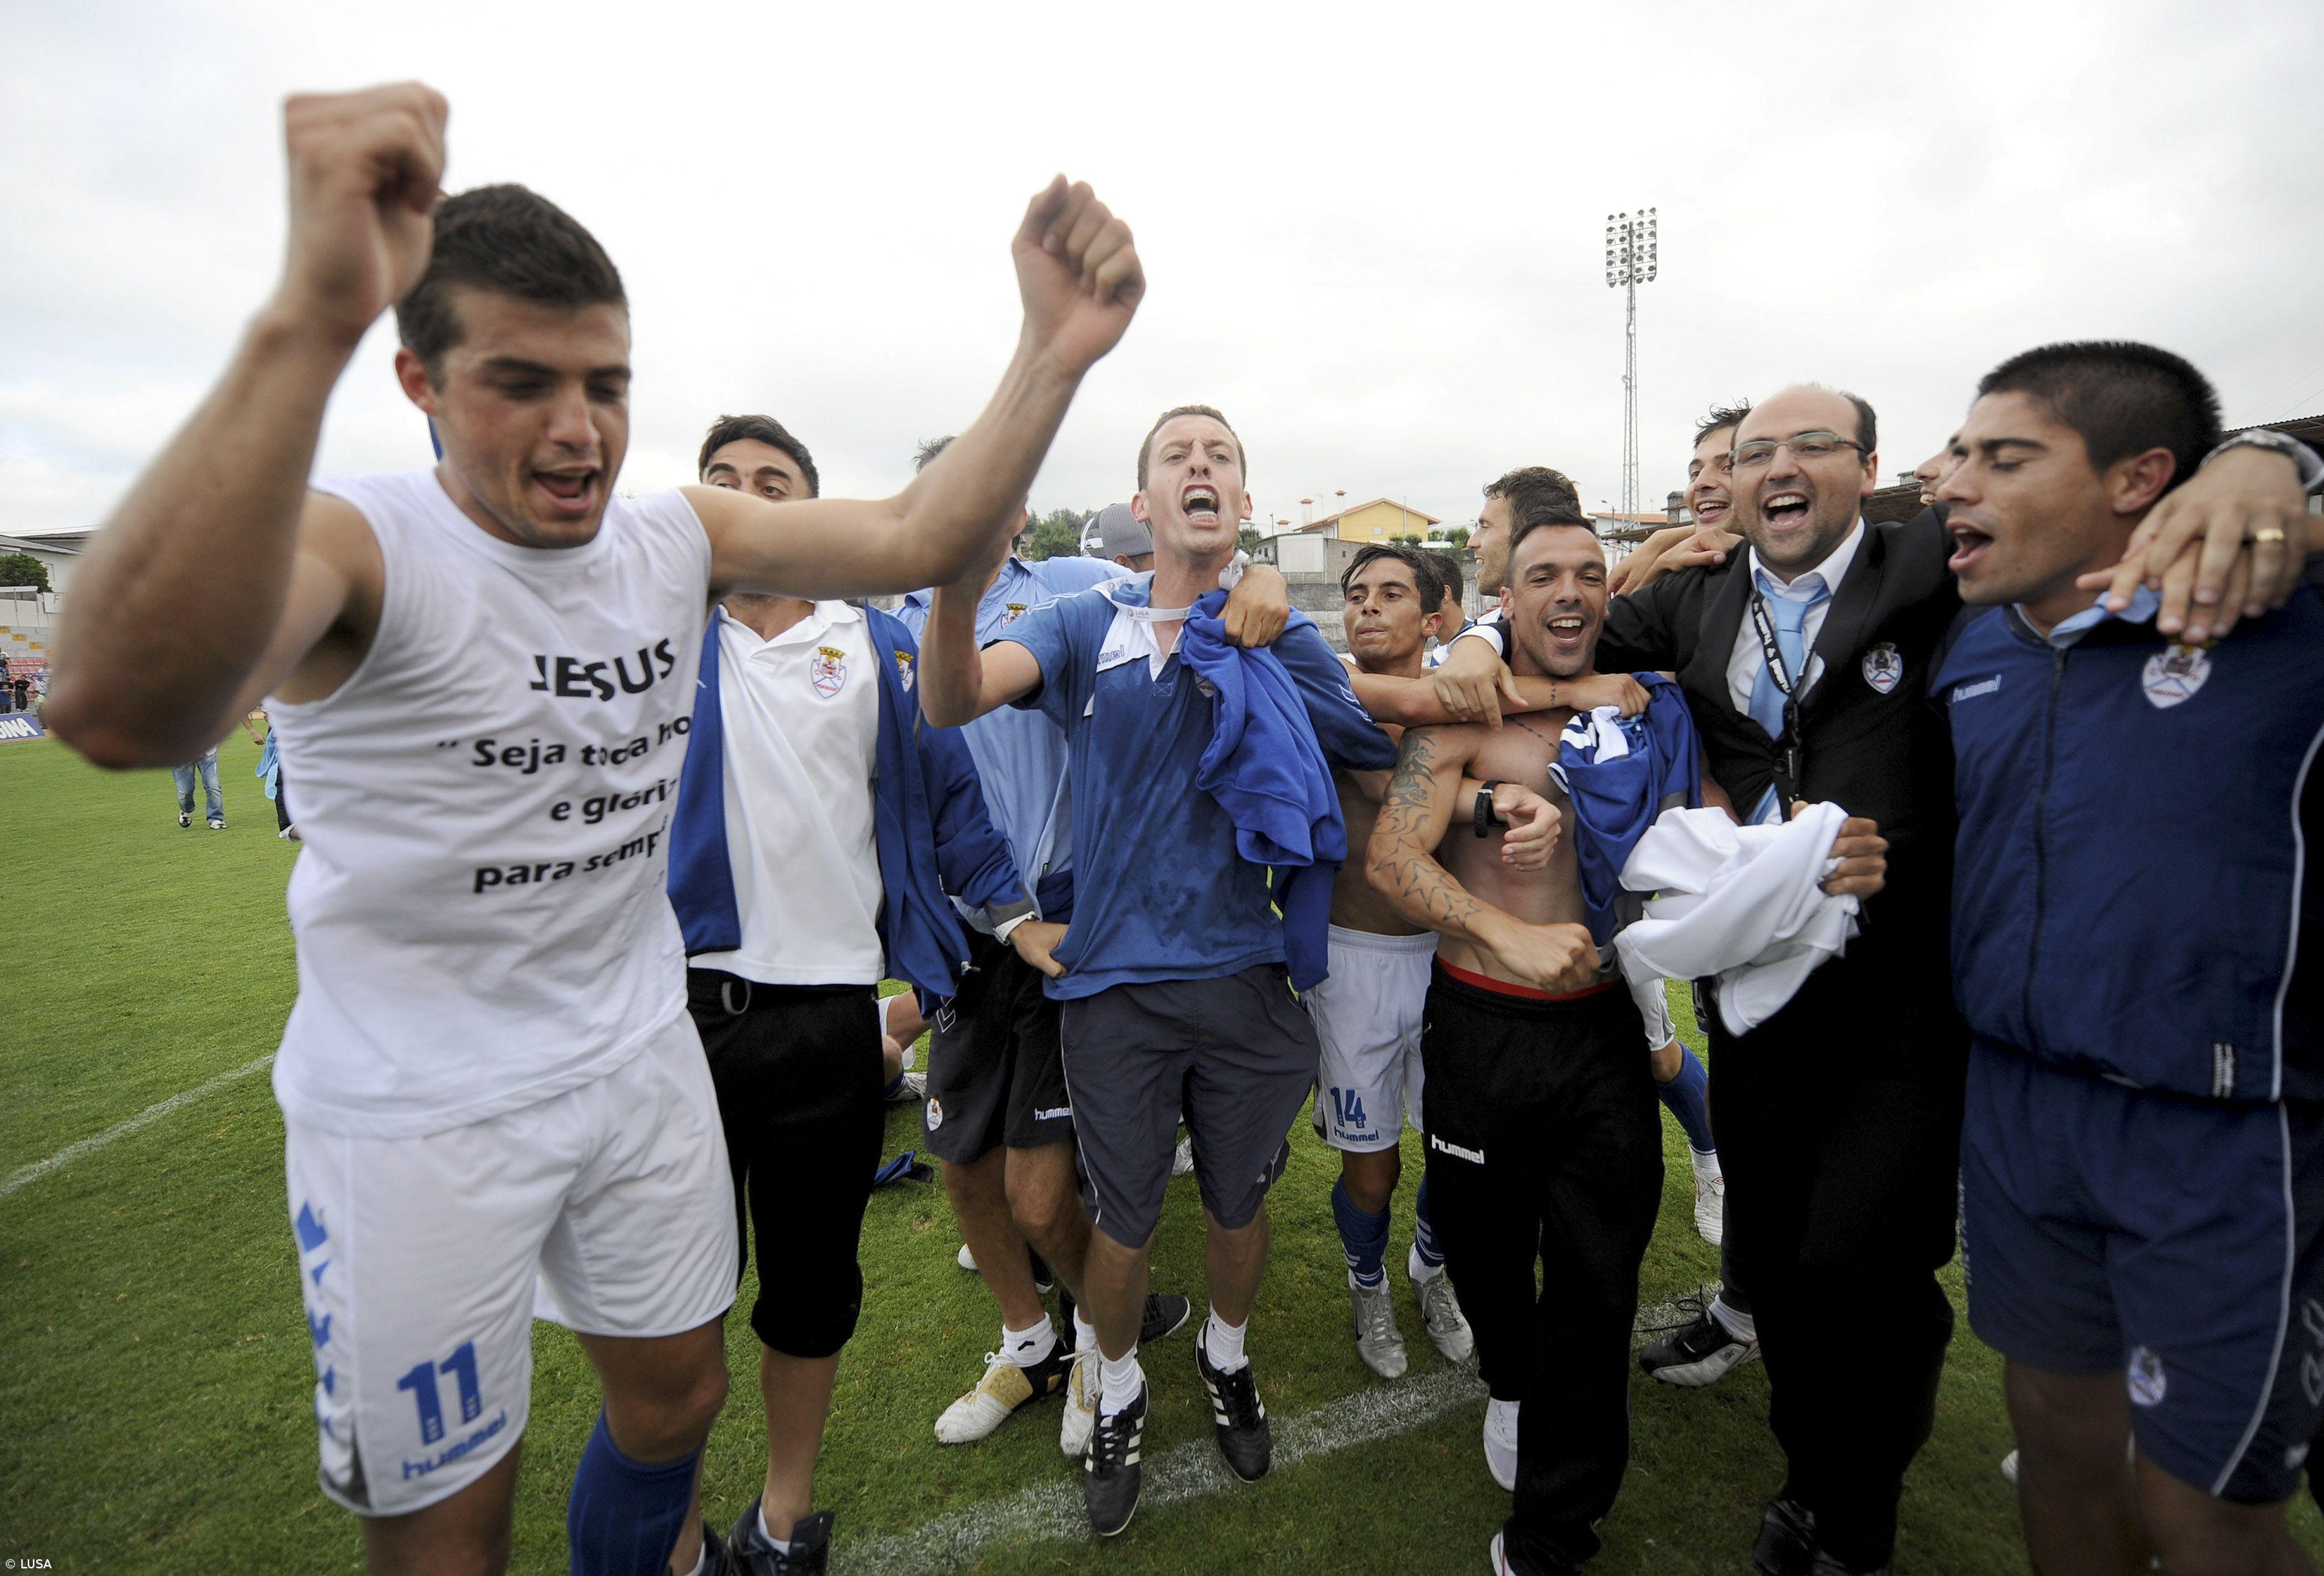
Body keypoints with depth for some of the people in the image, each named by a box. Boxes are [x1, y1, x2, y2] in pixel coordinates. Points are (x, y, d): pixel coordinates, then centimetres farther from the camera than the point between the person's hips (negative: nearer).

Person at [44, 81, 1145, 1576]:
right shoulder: (359, 543, -20)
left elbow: (917, 538, -14)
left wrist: (1059, 352, -29)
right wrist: (307, 324, -55)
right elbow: (124, 713, -42)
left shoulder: (681, 536, -4)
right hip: (415, 1112, -4)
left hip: (643, 1063, 5)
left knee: (678, 1397, 24)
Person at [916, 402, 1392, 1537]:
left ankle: (1227, 1360, 49)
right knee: (1122, 1219, 14)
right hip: (1117, 983, -1)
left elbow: (1384, 758, 7)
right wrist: (957, 587, -39)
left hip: (1246, 978, 2)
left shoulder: (1283, 643, 2)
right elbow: (952, 702, -21)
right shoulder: (1089, 625, -3)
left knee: (1239, 1202, 20)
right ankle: (1118, 1396, 42)